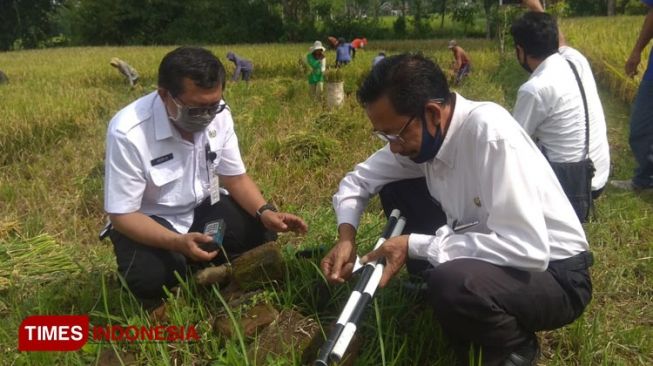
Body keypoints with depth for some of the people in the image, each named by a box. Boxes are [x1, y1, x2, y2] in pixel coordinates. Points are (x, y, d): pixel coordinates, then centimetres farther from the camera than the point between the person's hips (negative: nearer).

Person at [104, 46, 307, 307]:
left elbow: (235, 178, -2)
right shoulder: (128, 133, -29)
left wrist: (265, 212, -22)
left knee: (262, 229, -17)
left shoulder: (219, 115, -14)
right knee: (149, 277, -34)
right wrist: (178, 242, -39)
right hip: (149, 221, -4)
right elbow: (122, 214, -23)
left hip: (202, 209, 5)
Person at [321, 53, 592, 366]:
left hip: (554, 274, -6)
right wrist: (346, 238, -12)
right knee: (395, 191, -1)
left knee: (450, 283, -36)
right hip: (482, 254, 7)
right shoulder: (419, 134, -7)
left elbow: (527, 250, -35)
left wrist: (414, 246, -28)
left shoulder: (491, 133, -30)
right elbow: (358, 179, 7)